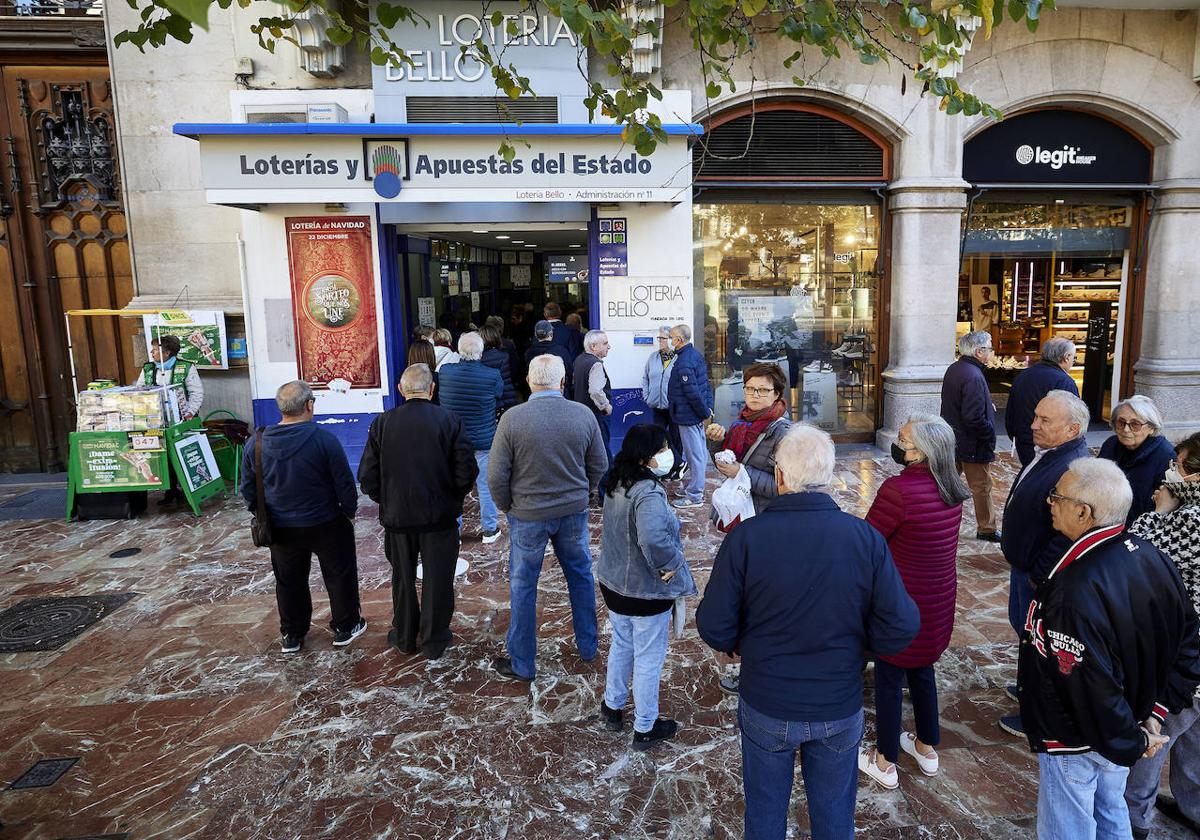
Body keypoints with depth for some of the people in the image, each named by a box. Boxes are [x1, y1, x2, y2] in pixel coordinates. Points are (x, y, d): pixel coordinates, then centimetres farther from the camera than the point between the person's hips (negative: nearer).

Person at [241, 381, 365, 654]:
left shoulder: (255, 444, -8)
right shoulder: (325, 440, -21)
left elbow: (248, 489, 3)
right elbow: (345, 484, -14)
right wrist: (350, 512, 3)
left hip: (282, 529, 4)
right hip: (327, 525, -3)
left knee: (289, 581, 20)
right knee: (340, 576, 16)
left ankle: (292, 635, 33)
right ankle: (345, 628, 28)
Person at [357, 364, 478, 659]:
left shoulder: (382, 423, -7)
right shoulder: (449, 421, -12)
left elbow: (367, 476, -6)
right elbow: (467, 471, -13)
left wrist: (385, 500, 11)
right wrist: (453, 498, 5)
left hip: (397, 516, 2)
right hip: (440, 516, -2)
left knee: (403, 579, 19)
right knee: (437, 580, 13)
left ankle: (404, 638, 34)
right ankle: (434, 641, 25)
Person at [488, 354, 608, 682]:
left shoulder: (512, 418, -16)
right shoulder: (583, 414, -8)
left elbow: (497, 475, -12)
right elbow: (599, 465, 2)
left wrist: (507, 506, 6)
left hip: (528, 515, -2)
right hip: (573, 512, 3)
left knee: (523, 586, 12)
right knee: (581, 576, 21)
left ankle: (522, 664, 24)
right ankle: (588, 646, 36)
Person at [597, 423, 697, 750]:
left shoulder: (618, 484, -2)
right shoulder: (649, 493, -31)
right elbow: (653, 539, -46)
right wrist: (672, 565, -29)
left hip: (614, 584, 8)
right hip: (646, 592, -8)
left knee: (621, 645, 28)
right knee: (648, 659, 12)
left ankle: (613, 706, 47)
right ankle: (645, 729, 30)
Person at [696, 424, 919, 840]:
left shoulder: (745, 537, -21)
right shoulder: (865, 537, -16)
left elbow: (714, 627, -17)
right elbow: (902, 627, -13)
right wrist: (854, 643, 7)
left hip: (766, 708, -1)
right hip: (840, 709, 1)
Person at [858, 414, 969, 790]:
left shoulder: (899, 490, -27)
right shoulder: (951, 490, -4)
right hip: (939, 601, 7)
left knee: (888, 678, 10)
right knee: (922, 670, 25)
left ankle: (885, 763, 26)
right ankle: (927, 748, 42)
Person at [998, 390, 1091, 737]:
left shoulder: (1071, 472, -32)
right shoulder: (1046, 454, 1)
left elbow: (1068, 536, -32)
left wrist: (1038, 576, -21)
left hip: (1041, 578, -10)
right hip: (1024, 565, 10)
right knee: (1022, 624, 27)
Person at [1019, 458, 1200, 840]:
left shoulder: (1075, 591, -36)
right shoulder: (1151, 557, -9)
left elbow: (1091, 685, -32)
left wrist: (1132, 742, -14)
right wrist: (1156, 711, 6)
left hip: (1074, 739, -7)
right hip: (1118, 736, 7)